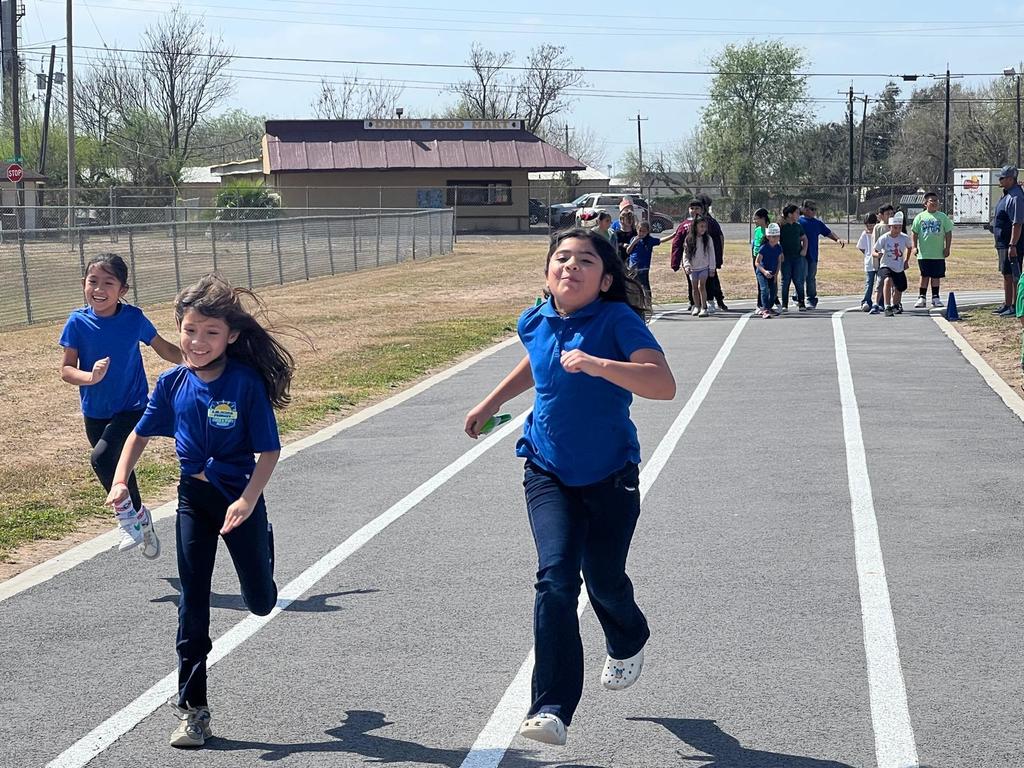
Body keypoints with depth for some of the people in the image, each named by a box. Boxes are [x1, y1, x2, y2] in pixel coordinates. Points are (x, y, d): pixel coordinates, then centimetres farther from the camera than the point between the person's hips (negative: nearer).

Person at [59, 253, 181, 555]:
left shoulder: (133, 318, -12)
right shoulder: (78, 322, -10)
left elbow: (163, 348, 5)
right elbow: (66, 369, -8)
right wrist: (90, 377, -28)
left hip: (131, 408, -3)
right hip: (95, 413, 3)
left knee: (101, 457, -26)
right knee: (119, 471, 16)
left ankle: (127, 513, -5)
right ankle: (140, 519, 40)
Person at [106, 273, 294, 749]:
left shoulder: (247, 383, -19)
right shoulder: (173, 383, -7)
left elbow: (269, 450, -17)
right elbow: (141, 434, 6)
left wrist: (247, 501, -28)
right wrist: (121, 480, -8)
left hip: (240, 496, -3)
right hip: (194, 497, 3)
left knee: (260, 603, 10)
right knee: (193, 603, 2)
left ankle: (261, 545, 46)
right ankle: (193, 709, 10)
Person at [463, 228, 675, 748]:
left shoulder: (618, 321, -17)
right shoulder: (534, 323, -2)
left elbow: (664, 385, -32)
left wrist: (598, 365, -42)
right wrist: (491, 402, 28)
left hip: (610, 475, -2)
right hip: (549, 472, 2)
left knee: (604, 579, 14)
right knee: (555, 577, -16)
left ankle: (628, 643, 51)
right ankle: (551, 709, -17)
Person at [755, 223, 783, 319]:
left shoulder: (779, 248, -3)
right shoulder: (763, 248, -19)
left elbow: (779, 262, 5)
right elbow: (757, 262, -18)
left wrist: (776, 274, -1)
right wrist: (764, 271, -30)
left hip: (772, 273, 6)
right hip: (762, 272, -6)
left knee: (774, 291, 8)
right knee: (765, 289, -20)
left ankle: (769, 307, 30)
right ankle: (765, 311, -25)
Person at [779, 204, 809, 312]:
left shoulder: (798, 226, 9)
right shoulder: (781, 226, -4)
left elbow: (804, 238, 20)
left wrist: (804, 249, 6)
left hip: (798, 256, 3)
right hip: (785, 258, -3)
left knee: (798, 281, -1)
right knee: (785, 281, 1)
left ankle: (801, 303, 5)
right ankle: (784, 305, 6)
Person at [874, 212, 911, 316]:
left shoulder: (904, 238, -6)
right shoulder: (884, 238, -15)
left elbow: (909, 248, 16)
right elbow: (874, 252, -10)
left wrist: (906, 260, 10)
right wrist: (878, 255, -33)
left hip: (899, 268, 4)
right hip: (886, 266, -4)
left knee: (899, 289, 16)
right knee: (888, 280, -35)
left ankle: (895, 305, 52)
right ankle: (887, 307, -34)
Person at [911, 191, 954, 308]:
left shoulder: (943, 217, 5)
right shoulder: (920, 217, 4)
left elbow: (948, 233, 7)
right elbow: (914, 233, 6)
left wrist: (947, 248, 0)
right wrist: (914, 246, -5)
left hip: (938, 254, 1)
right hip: (923, 254, -1)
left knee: (936, 276, 5)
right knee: (925, 276, 2)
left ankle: (935, 297, 14)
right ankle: (922, 297, 8)